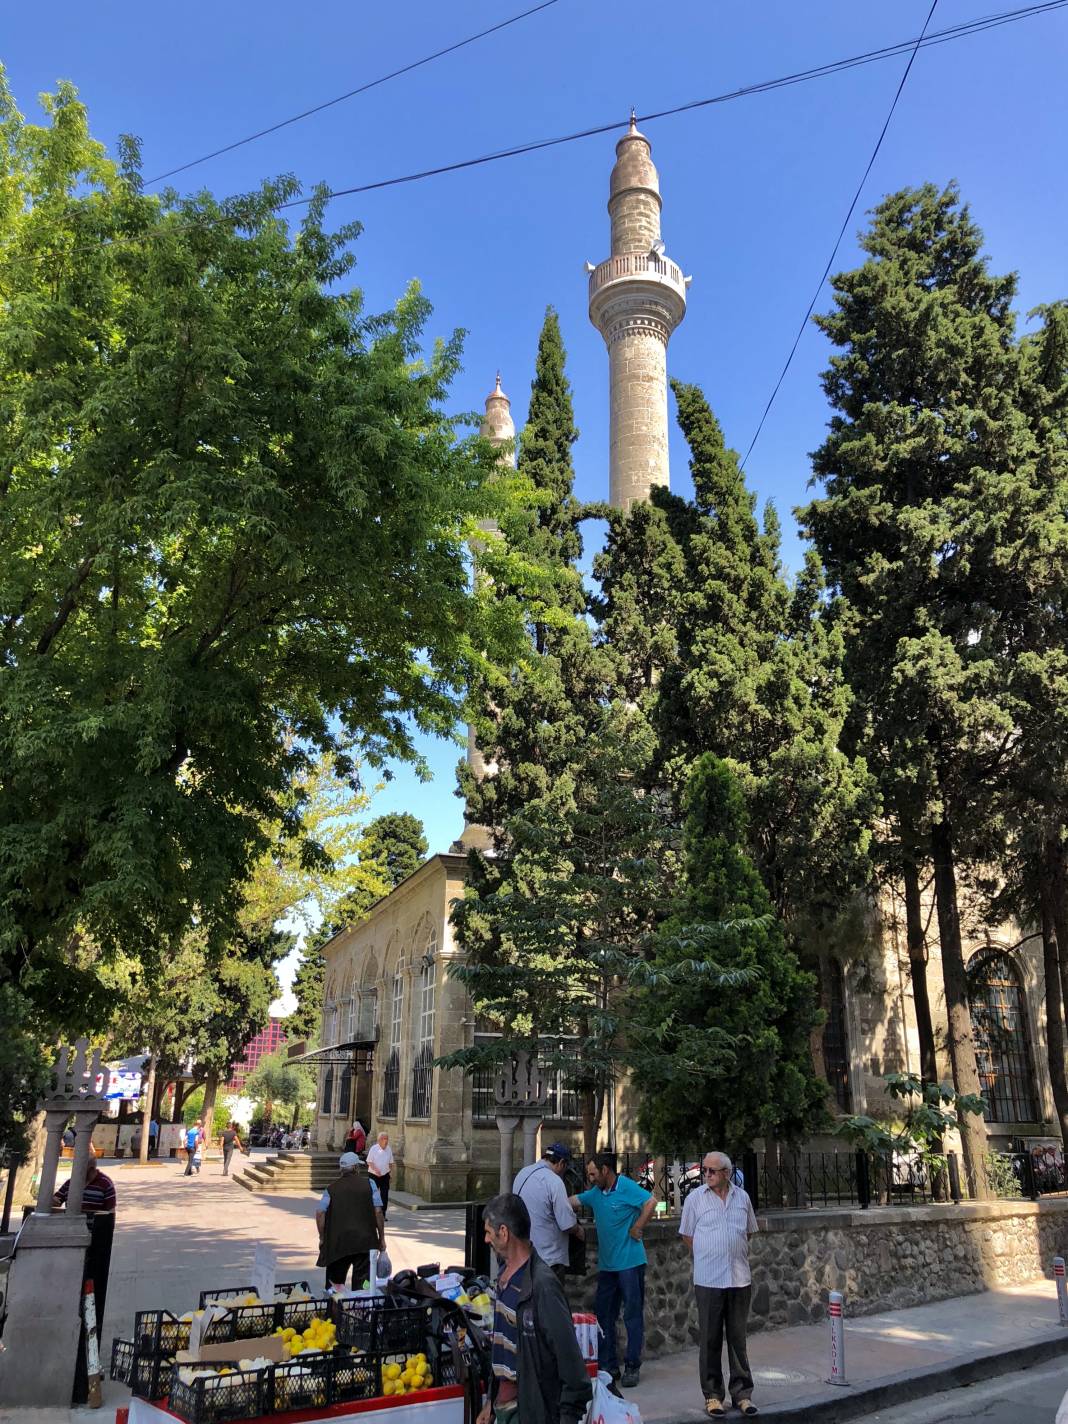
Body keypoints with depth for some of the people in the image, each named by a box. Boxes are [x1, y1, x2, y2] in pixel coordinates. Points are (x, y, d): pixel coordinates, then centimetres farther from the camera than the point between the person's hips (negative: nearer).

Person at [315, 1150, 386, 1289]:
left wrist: (322, 1238, 10)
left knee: (334, 1282, 17)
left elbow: (320, 1214, -2)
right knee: (361, 1284, 3)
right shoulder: (369, 1184, 3)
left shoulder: (332, 1188, 7)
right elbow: (378, 1212, -2)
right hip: (365, 1242, -2)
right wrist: (381, 1237, 6)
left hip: (337, 1242, 2)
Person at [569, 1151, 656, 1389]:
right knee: (603, 1314, 10)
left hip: (630, 1262, -8)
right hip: (606, 1264, 8)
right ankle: (608, 1365, 20)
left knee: (633, 1315, 1)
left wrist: (637, 1228, -17)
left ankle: (632, 1367, 9)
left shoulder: (626, 1187, -12)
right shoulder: (596, 1193, 10)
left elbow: (651, 1202, -21)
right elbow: (573, 1201, 14)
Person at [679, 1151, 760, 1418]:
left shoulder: (742, 1197, 4)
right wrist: (707, 1257, 4)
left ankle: (742, 1393, 20)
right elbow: (687, 1235, 4)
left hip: (739, 1278, 2)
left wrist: (737, 1255, 12)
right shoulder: (695, 1198, -3)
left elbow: (748, 1232, 17)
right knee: (710, 1341, 4)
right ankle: (712, 1395, 14)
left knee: (738, 1338, 10)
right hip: (708, 1280, -2)